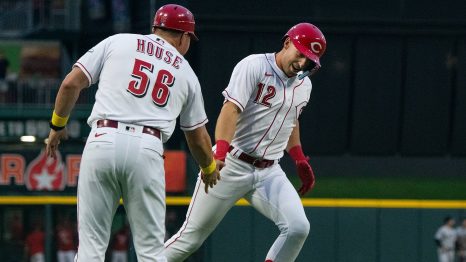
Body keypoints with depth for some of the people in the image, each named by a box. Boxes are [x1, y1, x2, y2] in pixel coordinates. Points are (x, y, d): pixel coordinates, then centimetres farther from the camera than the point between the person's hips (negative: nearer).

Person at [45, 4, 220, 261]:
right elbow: (198, 136, 27)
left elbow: (71, 83, 6)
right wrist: (209, 169, 46)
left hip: (102, 142, 0)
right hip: (147, 149, 0)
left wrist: (57, 125, 20)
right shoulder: (186, 72, 20)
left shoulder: (117, 42, 15)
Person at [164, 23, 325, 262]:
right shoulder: (253, 67, -11)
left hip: (269, 172, 6)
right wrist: (219, 154, -36)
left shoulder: (304, 85, 11)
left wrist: (300, 160, 22)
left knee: (298, 228, -15)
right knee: (192, 236, -2)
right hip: (232, 164, -6)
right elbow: (231, 110, -23)